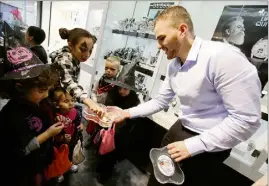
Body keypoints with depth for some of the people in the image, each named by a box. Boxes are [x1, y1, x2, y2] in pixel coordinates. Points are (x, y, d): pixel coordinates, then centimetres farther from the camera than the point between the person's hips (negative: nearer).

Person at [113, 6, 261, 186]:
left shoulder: (223, 57, -26)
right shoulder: (173, 65, 0)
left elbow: (247, 120, -25)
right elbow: (160, 101, 9)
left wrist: (192, 145, -24)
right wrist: (128, 113, 3)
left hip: (208, 144, -7)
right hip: (179, 130, 8)